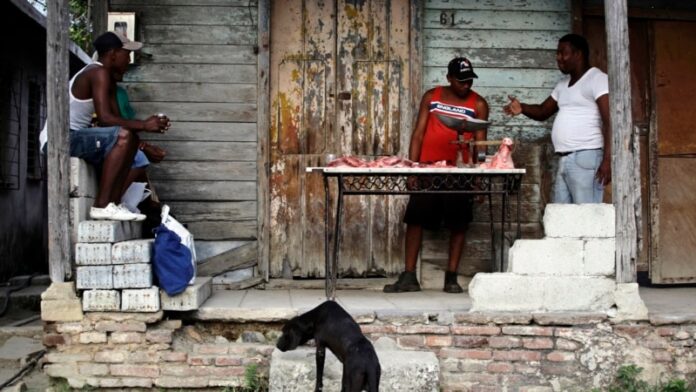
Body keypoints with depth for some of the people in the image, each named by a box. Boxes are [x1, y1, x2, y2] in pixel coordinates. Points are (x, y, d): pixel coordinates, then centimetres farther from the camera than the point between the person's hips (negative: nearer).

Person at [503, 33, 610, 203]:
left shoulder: (597, 79, -6)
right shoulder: (563, 84, 20)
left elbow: (609, 122, -14)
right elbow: (542, 111, 25)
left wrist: (607, 159, -23)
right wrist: (522, 108, 2)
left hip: (586, 158, -8)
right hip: (564, 160, 9)